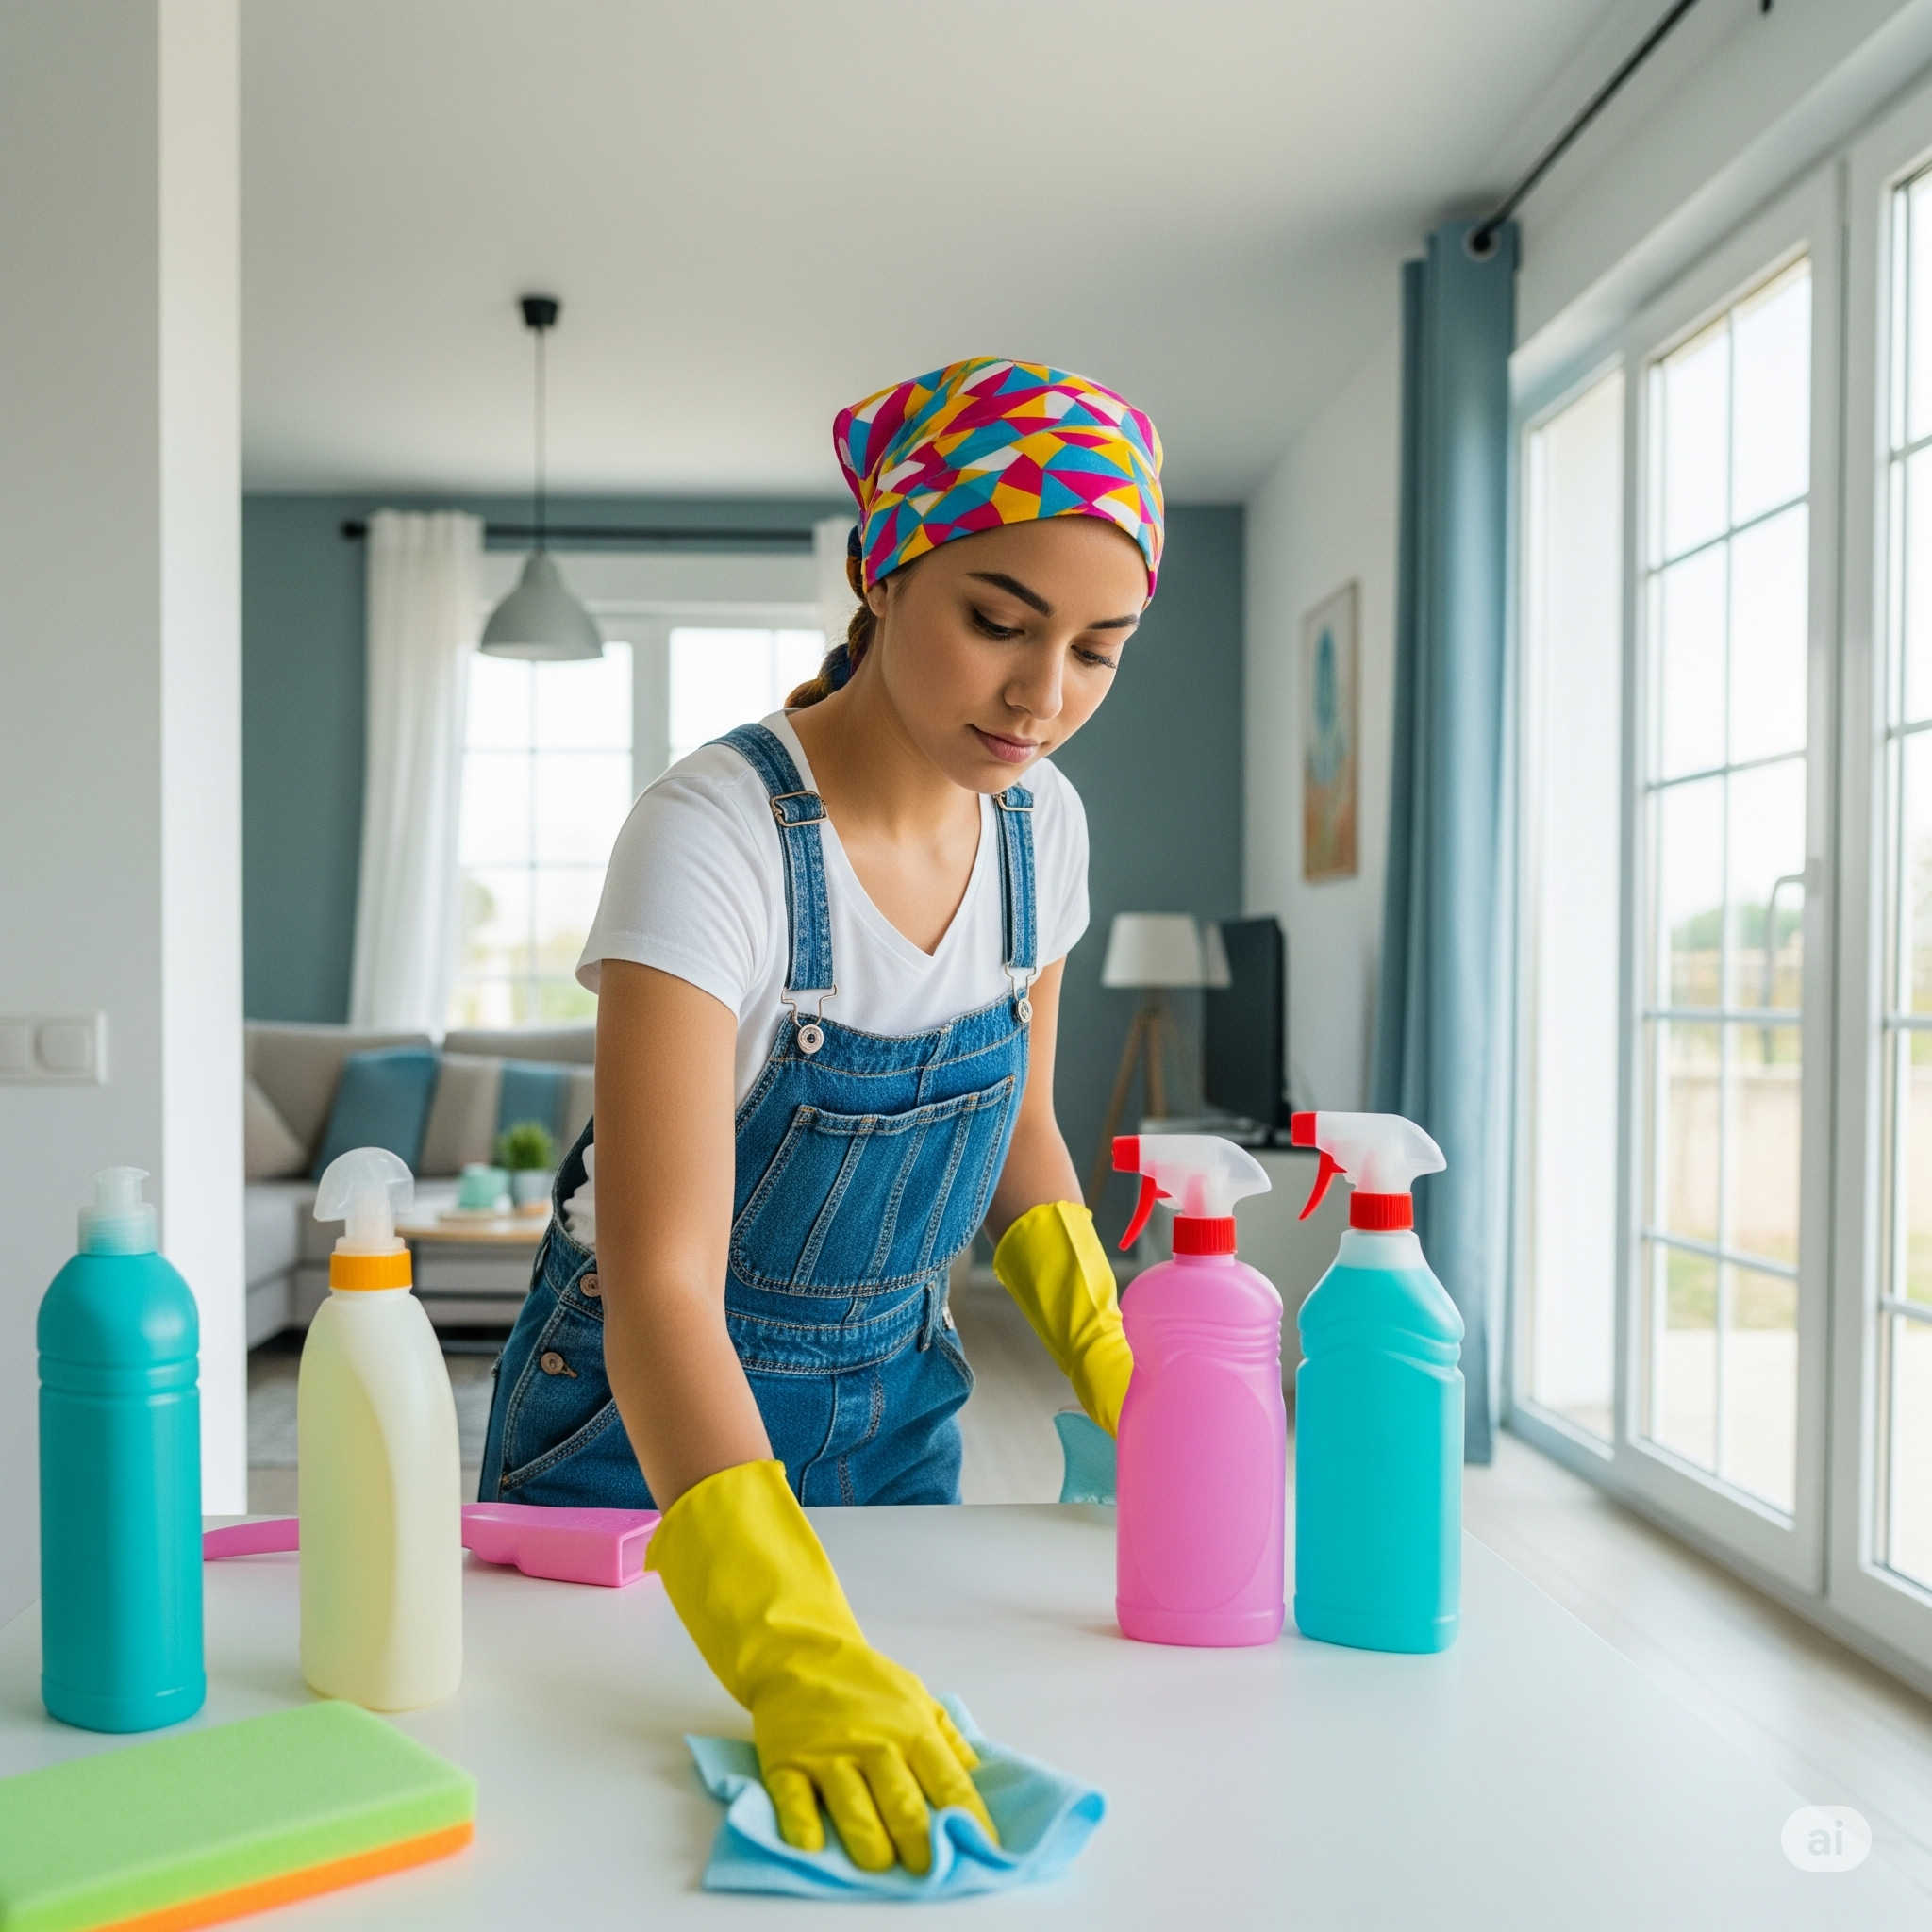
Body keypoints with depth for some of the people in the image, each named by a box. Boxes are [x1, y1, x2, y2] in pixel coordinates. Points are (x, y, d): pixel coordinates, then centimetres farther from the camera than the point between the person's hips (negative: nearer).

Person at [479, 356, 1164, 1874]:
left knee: (886, 1763, 16)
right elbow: (660, 1285, -35)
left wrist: (1107, 1358, -6)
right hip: (648, 1419, -5)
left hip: (893, 1398, 5)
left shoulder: (1042, 825, -8)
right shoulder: (713, 838, -28)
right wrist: (795, 1648, -46)